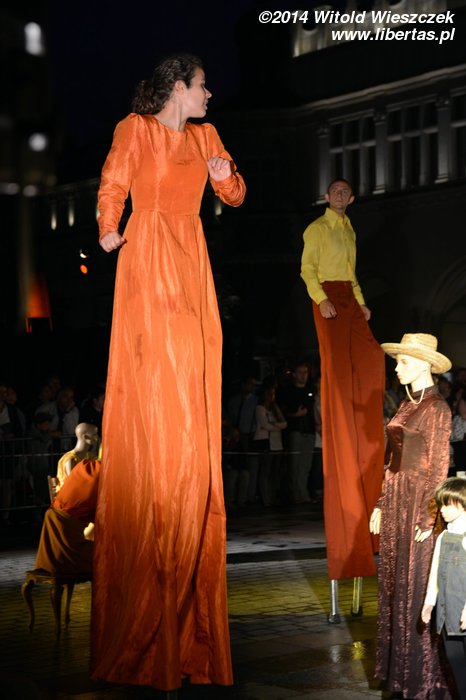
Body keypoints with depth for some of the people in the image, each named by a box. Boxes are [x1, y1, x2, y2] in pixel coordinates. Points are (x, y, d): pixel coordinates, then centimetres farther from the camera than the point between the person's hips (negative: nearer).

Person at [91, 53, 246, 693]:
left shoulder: (205, 136, 17)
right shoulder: (136, 129, 2)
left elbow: (235, 195, 16)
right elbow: (112, 186, -2)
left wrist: (225, 174, -2)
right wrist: (108, 231, -14)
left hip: (192, 263, 6)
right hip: (148, 260, -6)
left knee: (194, 400, 2)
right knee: (155, 396, -10)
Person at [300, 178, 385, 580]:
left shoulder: (349, 231, 21)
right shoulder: (317, 228, -1)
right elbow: (307, 269, -8)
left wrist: (361, 302, 12)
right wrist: (321, 300, -20)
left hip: (349, 300, 7)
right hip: (328, 298, -7)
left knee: (370, 358, -5)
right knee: (337, 366, -11)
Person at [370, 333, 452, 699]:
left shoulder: (437, 408, -12)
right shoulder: (407, 405, 13)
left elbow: (439, 466, -14)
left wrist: (428, 518, -17)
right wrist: (382, 504, 14)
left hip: (418, 502, -8)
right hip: (395, 500, 8)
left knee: (416, 587, -2)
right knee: (395, 583, 12)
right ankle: (398, 666, 21)